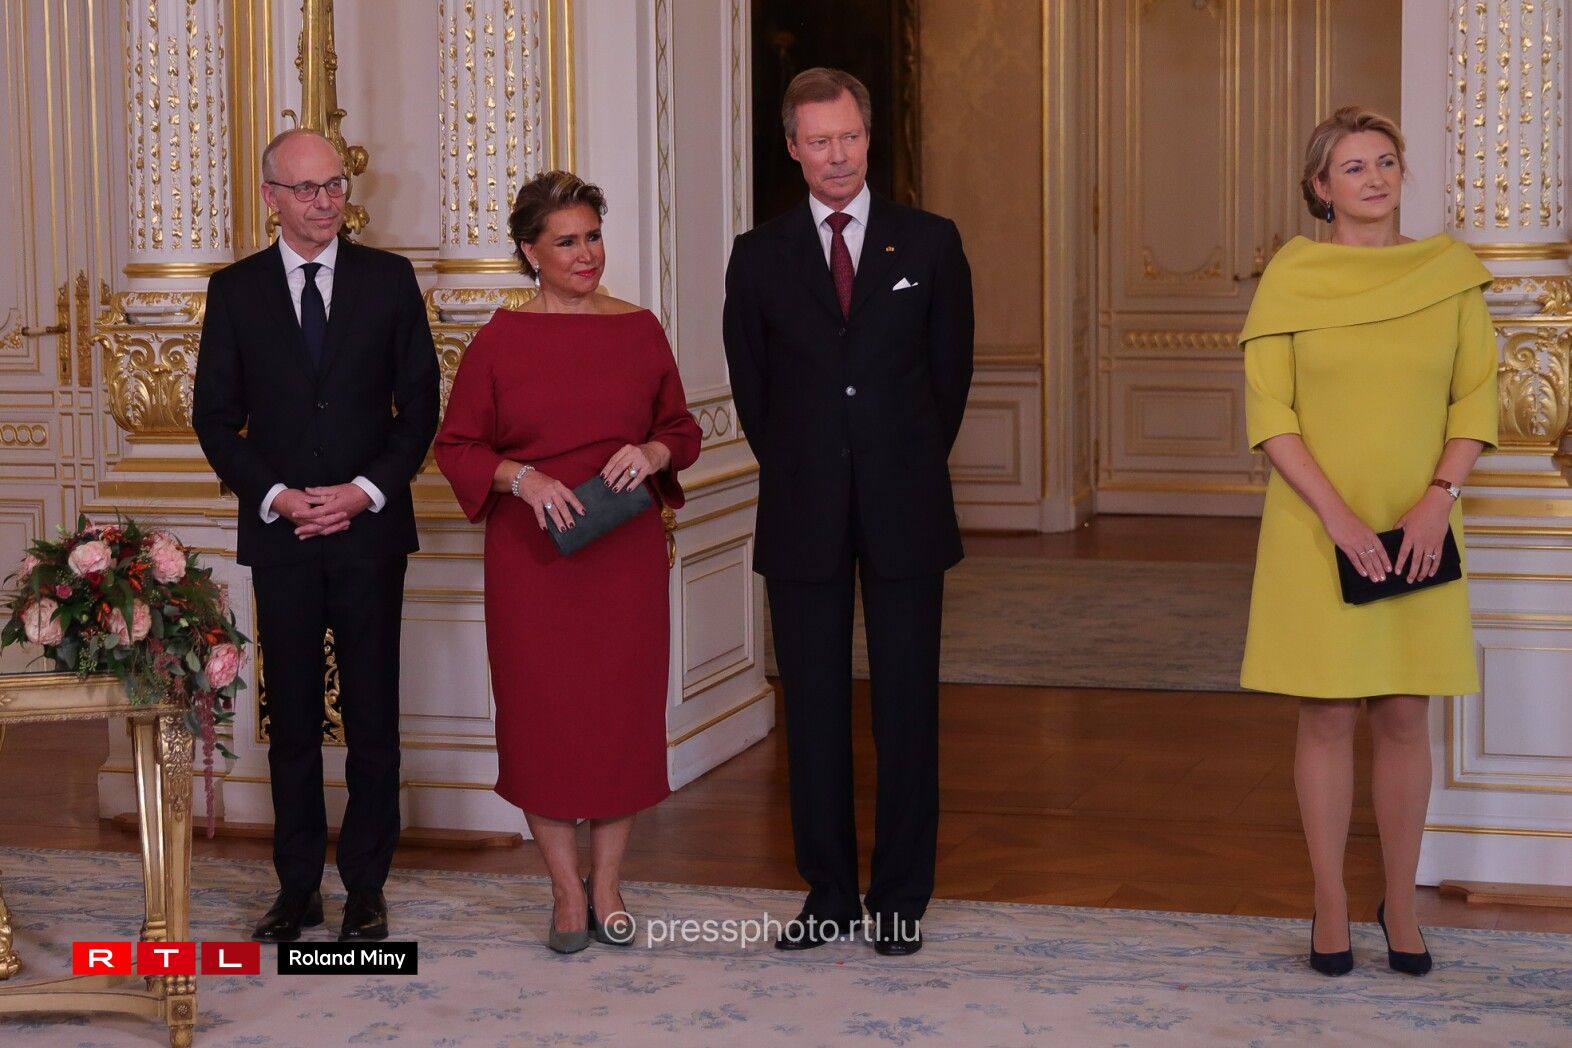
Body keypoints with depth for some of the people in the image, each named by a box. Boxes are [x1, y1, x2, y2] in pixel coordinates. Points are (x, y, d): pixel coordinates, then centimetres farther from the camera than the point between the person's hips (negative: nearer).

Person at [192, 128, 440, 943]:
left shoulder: (388, 279, 4)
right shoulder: (235, 289, 5)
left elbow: (420, 403, 3)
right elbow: (215, 416, 4)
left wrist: (368, 490, -9)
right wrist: (274, 496, -9)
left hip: (370, 529, 0)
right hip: (280, 535, 1)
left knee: (373, 717, 3)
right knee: (291, 718, 6)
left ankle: (366, 889, 12)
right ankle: (297, 889, 14)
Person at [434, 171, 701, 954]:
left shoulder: (639, 330, 5)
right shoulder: (501, 339, 0)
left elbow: (683, 430, 11)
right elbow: (456, 445, 2)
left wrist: (653, 452, -11)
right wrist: (521, 478, -15)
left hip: (626, 555, 2)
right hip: (533, 557, -1)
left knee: (623, 707, 4)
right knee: (541, 711, 1)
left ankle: (607, 887, 16)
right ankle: (566, 890, 14)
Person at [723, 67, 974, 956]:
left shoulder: (931, 242, 3)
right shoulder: (760, 257, 5)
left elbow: (952, 371, 8)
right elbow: (752, 386, 12)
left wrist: (911, 468, 10)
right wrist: (797, 474, 10)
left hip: (905, 510, -1)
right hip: (804, 515, 1)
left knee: (908, 705, 2)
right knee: (814, 708, 5)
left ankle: (902, 898, 11)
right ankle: (829, 892, 15)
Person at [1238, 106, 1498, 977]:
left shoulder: (1451, 271, 3)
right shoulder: (1292, 276, -3)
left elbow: (1476, 398, 4)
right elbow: (1267, 413, -6)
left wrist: (1437, 497, -10)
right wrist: (1337, 515, -15)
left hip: (1419, 530, 2)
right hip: (1316, 531, -2)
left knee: (1404, 715, 6)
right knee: (1328, 715, 3)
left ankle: (1401, 906, 17)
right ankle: (1331, 906, 14)